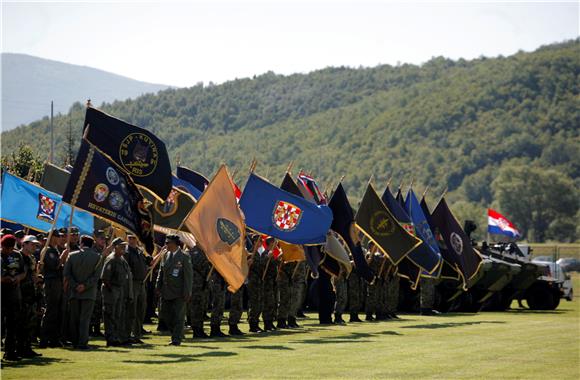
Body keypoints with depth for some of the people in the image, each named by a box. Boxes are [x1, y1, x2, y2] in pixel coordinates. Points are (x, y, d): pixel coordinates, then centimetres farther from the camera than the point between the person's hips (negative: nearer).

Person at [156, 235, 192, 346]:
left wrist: (187, 292, -13)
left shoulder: (184, 257, -7)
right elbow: (161, 272, 17)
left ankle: (176, 339, 5)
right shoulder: (165, 256, 10)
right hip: (166, 292, 6)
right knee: (166, 315, 7)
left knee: (178, 316, -1)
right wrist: (159, 287, 8)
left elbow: (188, 275, -8)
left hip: (179, 293, -6)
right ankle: (176, 334, 23)